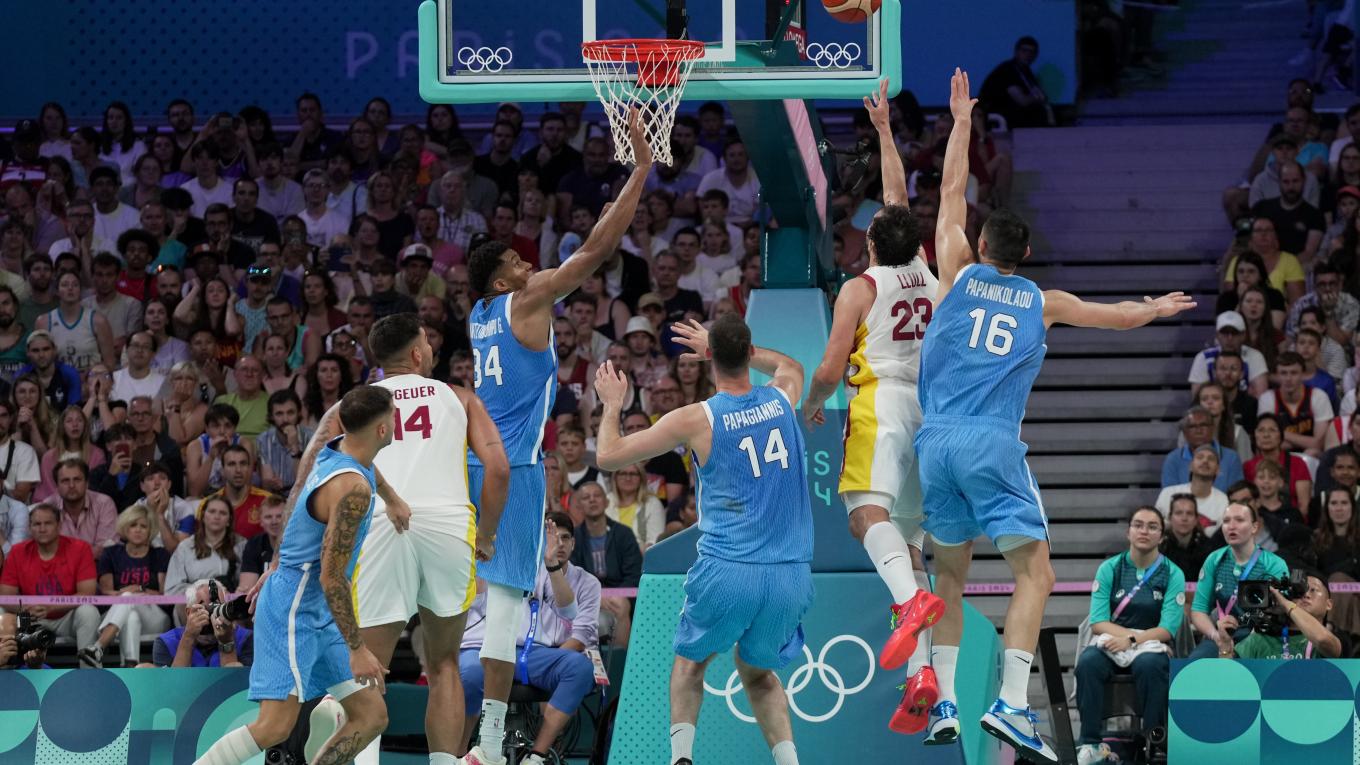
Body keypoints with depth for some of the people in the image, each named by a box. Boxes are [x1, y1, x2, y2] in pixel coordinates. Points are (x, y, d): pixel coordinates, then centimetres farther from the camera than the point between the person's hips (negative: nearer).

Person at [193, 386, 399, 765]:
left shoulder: (331, 451, 4)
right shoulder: (353, 488, -22)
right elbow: (332, 577, -23)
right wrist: (356, 649, -20)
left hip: (319, 616, 10)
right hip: (294, 611, -10)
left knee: (371, 717, 4)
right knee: (275, 725, -17)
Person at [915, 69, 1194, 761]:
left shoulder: (959, 275, 12)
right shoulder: (1043, 303, 13)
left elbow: (951, 194, 24)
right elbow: (1119, 316, 29)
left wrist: (961, 123, 33)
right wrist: (1157, 308, 49)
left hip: (937, 442, 2)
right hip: (994, 444, -2)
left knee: (950, 574, 15)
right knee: (1034, 572, -3)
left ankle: (944, 703, 8)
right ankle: (1012, 703, -19)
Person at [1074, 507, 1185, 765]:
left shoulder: (1172, 574, 4)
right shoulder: (1110, 569, 8)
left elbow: (1168, 628, -4)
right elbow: (1098, 622, 1)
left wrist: (1133, 639, -18)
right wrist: (1129, 634, -15)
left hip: (1151, 646, -1)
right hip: (1111, 640, 1)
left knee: (1149, 664, -38)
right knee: (1089, 661, -33)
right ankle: (1089, 744, -29)